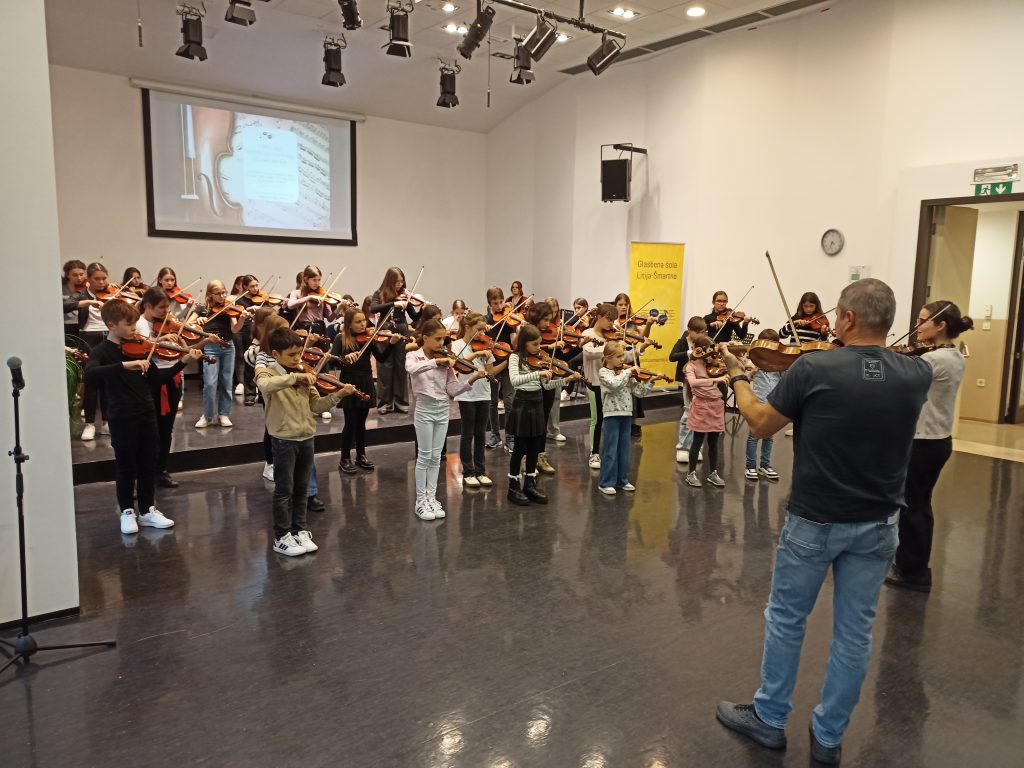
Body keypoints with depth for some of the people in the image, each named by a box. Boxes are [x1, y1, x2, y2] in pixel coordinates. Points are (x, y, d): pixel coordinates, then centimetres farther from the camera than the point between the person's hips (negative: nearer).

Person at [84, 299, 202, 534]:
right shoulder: (101, 351, -9)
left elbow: (156, 378, 9)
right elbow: (90, 374, -30)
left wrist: (183, 362, -3)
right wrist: (124, 365, -42)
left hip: (147, 414, 5)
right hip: (122, 418, -5)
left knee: (148, 465, 11)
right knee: (126, 466, 6)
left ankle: (147, 510, 23)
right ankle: (127, 512, 19)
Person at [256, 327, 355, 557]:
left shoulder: (304, 377, 6)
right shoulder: (266, 373, -10)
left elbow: (315, 405, 4)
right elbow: (266, 386, -35)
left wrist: (338, 395, -10)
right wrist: (295, 377, -41)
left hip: (306, 438, 5)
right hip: (284, 440, -5)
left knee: (301, 488, 14)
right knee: (284, 490, 3)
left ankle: (300, 531, 26)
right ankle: (282, 538, 14)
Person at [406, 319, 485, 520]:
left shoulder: (445, 360, 5)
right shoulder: (414, 356, -5)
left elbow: (452, 390, 1)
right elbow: (412, 369, -31)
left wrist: (472, 379, -13)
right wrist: (436, 361, -38)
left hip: (443, 410, 4)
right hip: (425, 409, -4)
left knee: (436, 457, 10)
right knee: (424, 456, 0)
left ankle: (432, 498, 19)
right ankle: (421, 501, 10)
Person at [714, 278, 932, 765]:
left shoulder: (813, 369, -19)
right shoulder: (917, 376, -7)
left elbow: (760, 426, -7)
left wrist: (738, 377, 8)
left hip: (813, 521, -3)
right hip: (877, 526, 4)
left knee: (786, 619, 15)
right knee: (854, 632, 15)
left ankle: (769, 718, 31)